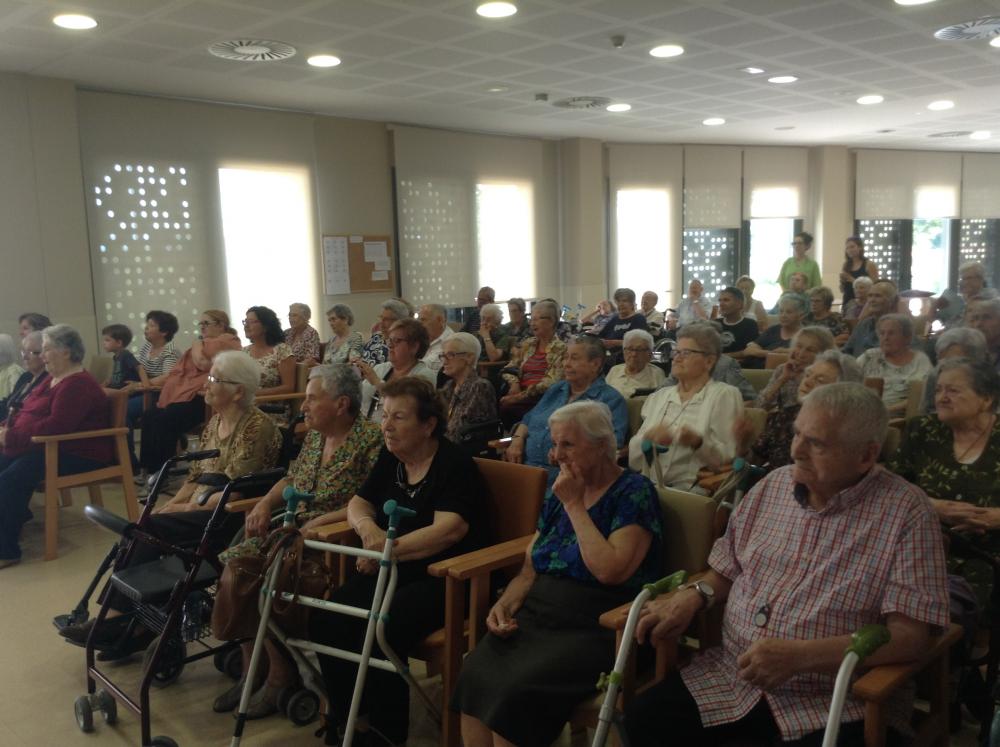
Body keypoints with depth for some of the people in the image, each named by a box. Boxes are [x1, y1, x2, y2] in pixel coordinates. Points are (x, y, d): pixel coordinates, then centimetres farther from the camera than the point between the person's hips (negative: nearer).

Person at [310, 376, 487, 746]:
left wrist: (387, 549, -24)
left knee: (379, 630, -29)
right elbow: (358, 503, 16)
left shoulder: (454, 463, -12)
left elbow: (450, 529, -24)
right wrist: (366, 524, -8)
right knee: (326, 620, -15)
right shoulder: (390, 459, 10)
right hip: (393, 570, 7)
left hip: (445, 579, -7)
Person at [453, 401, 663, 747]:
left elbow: (610, 571, -20)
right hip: (538, 616, 6)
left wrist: (574, 505, -13)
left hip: (596, 630, -6)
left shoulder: (634, 491, -7)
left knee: (518, 689, -28)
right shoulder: (560, 490, 13)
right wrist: (505, 604, -3)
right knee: (474, 675, -21)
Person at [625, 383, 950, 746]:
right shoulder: (772, 485, 7)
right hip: (733, 675, 5)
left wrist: (800, 655, -25)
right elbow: (729, 570, 19)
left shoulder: (907, 512, -10)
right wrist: (695, 594, -3)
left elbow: (909, 635, -16)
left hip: (834, 703, -5)